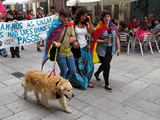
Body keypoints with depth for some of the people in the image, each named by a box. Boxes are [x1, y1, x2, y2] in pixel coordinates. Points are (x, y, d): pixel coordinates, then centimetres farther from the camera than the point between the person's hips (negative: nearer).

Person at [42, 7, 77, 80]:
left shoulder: (70, 26, 8)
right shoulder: (55, 26, -6)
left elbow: (74, 37, 7)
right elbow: (50, 39, -7)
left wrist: (73, 39, -18)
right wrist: (55, 43, -27)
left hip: (69, 52, 5)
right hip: (60, 53, -5)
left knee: (72, 70, 9)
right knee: (64, 71, -2)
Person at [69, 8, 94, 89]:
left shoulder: (86, 24, 5)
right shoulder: (73, 23, -9)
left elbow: (91, 32, -6)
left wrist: (89, 22, -9)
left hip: (85, 47, 6)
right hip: (77, 47, -5)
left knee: (89, 65, 9)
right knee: (77, 66, 3)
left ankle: (86, 81, 26)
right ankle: (76, 82, 23)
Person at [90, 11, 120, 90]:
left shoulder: (113, 26, 3)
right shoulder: (99, 27, -11)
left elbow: (117, 37, 8)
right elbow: (95, 39, -10)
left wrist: (118, 48, 4)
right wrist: (104, 41, -24)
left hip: (111, 50, 5)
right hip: (102, 50, -5)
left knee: (105, 64, 20)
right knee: (107, 66, -4)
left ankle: (97, 73, 50)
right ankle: (107, 84, 14)